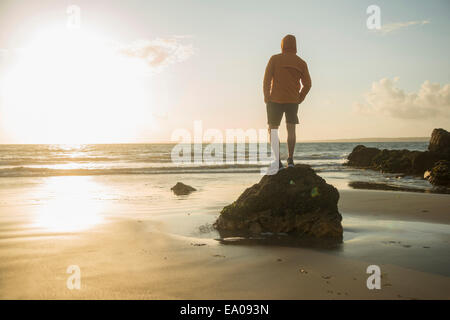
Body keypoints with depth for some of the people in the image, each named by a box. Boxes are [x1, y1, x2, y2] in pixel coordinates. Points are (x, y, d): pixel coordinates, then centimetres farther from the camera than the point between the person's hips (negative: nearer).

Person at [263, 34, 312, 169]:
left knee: (273, 130, 5)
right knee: (291, 129, 16)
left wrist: (266, 98, 0)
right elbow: (307, 84, 4)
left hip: (275, 99, -2)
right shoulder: (301, 63, 6)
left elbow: (267, 79, -8)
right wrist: (299, 99, 13)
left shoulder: (275, 59, -2)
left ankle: (278, 162, -6)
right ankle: (290, 159, 6)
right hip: (293, 101, 3)